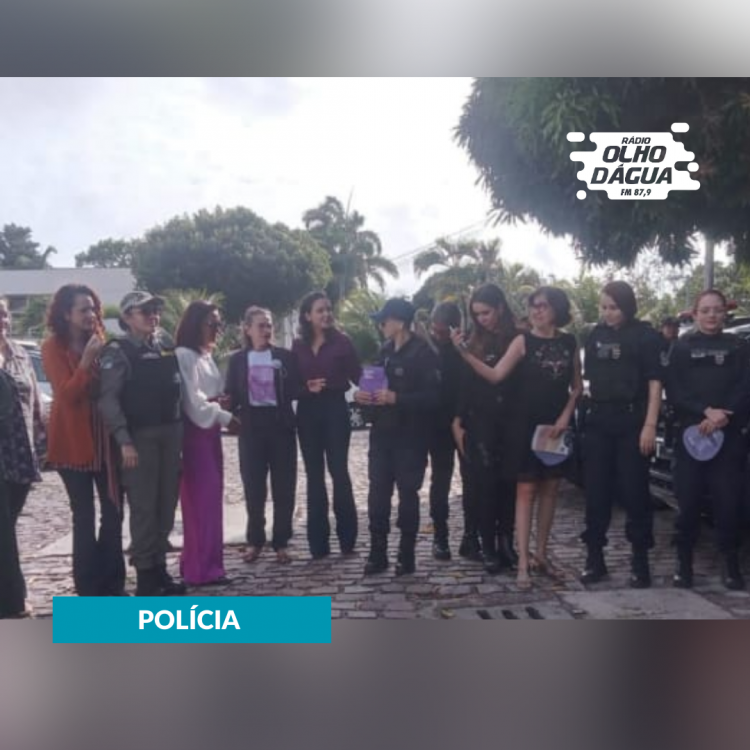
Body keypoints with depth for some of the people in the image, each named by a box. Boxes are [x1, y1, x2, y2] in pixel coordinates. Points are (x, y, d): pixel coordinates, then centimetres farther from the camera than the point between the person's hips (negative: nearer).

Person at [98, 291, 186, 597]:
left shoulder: (166, 347, 13)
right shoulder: (118, 351, -5)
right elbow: (108, 399, -13)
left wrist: (180, 431, 7)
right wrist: (124, 441, -19)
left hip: (170, 434, 6)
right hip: (139, 436, -6)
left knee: (166, 505, 10)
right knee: (143, 507, -1)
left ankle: (159, 567, 22)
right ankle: (145, 575, 9)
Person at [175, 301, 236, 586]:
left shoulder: (206, 355, 16)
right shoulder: (184, 356, -13)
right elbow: (193, 402, -18)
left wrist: (221, 402, 0)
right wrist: (225, 417, -13)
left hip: (210, 429, 9)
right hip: (195, 432, -9)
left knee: (211, 498, 11)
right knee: (200, 499, -8)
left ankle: (207, 564, 20)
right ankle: (201, 568, -2)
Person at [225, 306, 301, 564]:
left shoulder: (285, 356, 5)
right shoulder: (238, 359, 7)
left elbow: (295, 390, 4)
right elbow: (232, 395, 5)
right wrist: (230, 410, -14)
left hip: (281, 425, 0)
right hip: (251, 426, 0)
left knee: (283, 486, 1)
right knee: (253, 486, 3)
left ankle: (281, 543, 12)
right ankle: (255, 540, 19)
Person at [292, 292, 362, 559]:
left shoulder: (341, 341, 0)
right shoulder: (298, 345, 8)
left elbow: (357, 375, -4)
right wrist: (306, 387, -12)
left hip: (335, 408, -3)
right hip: (308, 412, 3)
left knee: (339, 472, -1)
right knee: (314, 475, 6)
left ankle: (347, 539, 9)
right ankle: (318, 542, 12)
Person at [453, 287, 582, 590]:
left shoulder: (569, 342, 5)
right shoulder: (523, 341, -4)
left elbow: (577, 386, 11)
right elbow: (496, 375, -15)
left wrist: (565, 416, -3)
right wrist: (465, 352, -27)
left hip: (558, 424, 4)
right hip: (529, 423, -3)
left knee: (550, 489, 10)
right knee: (526, 490, -5)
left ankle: (541, 553, 22)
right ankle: (523, 562, -3)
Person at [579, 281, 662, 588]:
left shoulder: (644, 335, -1)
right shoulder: (595, 335, 11)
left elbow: (655, 382, -6)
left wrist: (650, 425, -14)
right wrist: (586, 412, 6)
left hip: (632, 420, -4)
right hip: (598, 420, 4)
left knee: (634, 491, 0)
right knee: (596, 491, 6)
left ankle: (640, 561, 10)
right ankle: (595, 559, 14)